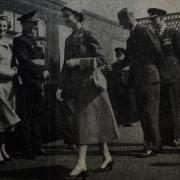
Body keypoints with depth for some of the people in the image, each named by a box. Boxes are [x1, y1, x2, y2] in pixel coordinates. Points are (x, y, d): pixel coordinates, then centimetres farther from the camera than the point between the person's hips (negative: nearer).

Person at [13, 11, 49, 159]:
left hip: (38, 85, 8)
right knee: (25, 119, -1)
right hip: (27, 86, -8)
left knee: (37, 117, 11)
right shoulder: (20, 41, -6)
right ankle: (27, 150, 6)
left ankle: (36, 147, 20)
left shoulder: (36, 41, 20)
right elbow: (25, 62, -16)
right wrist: (42, 72, -14)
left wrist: (45, 72, 4)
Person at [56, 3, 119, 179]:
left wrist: (79, 61, -17)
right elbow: (66, 65, 15)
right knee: (93, 122, 9)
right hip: (77, 84, 7)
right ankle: (107, 157, 18)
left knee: (84, 120, -12)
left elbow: (101, 59, -10)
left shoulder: (88, 36, -7)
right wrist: (61, 86, 7)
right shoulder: (69, 40, 14)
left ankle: (81, 163, -11)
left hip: (90, 82, -7)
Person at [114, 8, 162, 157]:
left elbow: (159, 51, -9)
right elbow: (128, 59, 21)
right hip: (138, 80, 9)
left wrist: (156, 69, -2)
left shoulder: (144, 31, -7)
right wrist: (112, 67, 10)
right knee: (143, 113, 10)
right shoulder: (131, 38, 19)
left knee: (149, 113, -7)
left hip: (149, 78, -9)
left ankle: (152, 147, -1)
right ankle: (155, 144, 18)